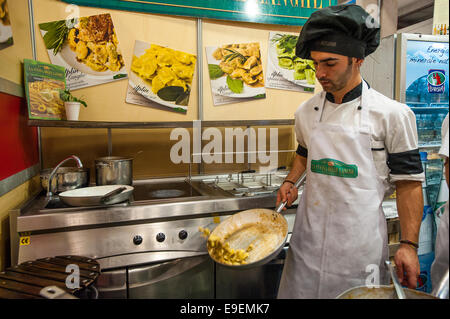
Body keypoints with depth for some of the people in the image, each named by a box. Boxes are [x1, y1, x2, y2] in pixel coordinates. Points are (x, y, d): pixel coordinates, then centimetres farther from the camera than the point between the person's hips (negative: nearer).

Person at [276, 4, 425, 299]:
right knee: (300, 290, 16)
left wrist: (409, 245, -10)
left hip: (360, 237, -3)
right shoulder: (306, 112, 2)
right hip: (310, 231, 4)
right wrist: (290, 182, 1)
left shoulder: (393, 114, -10)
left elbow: (408, 183, -7)